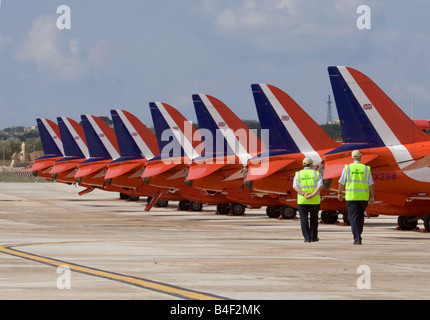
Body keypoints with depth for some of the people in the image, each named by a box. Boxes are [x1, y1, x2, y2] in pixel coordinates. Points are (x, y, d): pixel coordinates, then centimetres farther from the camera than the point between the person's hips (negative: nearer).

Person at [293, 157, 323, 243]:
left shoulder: (298, 174, 4)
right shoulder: (317, 174, 1)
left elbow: (295, 186, -9)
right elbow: (320, 186, -13)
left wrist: (304, 194, -19)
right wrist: (312, 195, -20)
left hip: (302, 200, 0)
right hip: (314, 200, 0)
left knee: (304, 220, 2)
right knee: (314, 219, 15)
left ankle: (307, 238, -7)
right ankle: (313, 237, 21)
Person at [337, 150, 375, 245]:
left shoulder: (347, 168, -1)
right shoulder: (366, 169, 2)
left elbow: (341, 182, 3)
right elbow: (371, 184, -1)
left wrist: (340, 193, 16)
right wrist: (372, 197, 1)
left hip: (351, 196, -2)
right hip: (363, 197, 2)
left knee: (354, 218, -3)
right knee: (360, 217, 19)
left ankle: (357, 239, -14)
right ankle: (358, 234, 29)